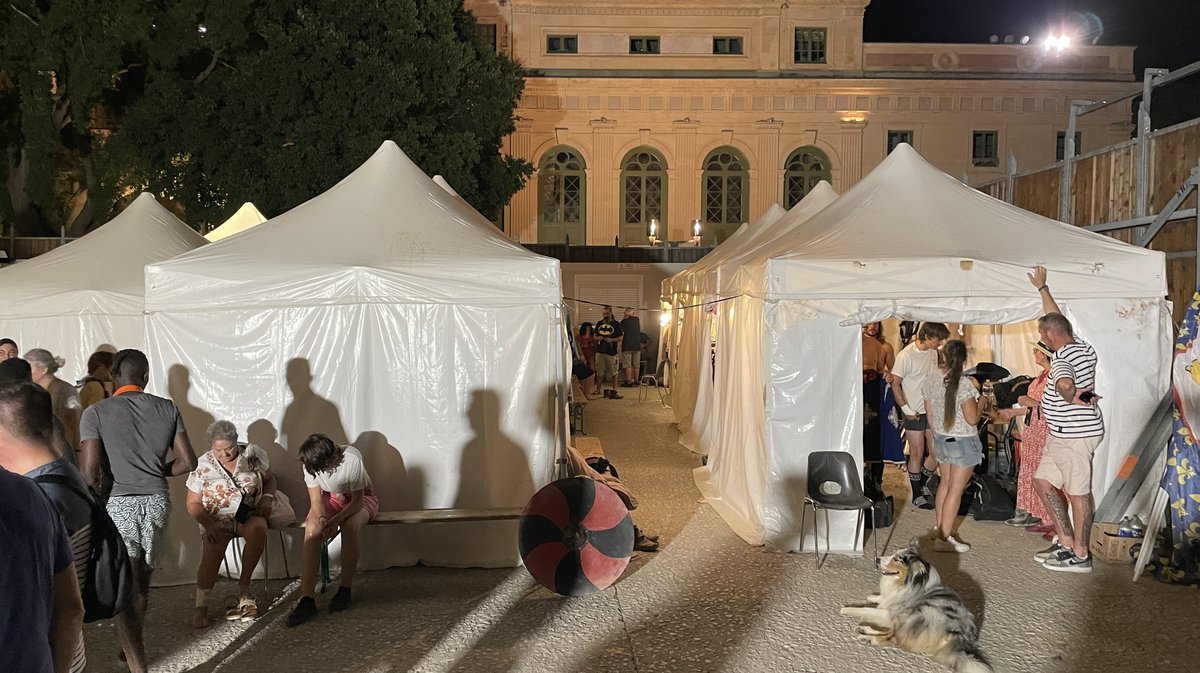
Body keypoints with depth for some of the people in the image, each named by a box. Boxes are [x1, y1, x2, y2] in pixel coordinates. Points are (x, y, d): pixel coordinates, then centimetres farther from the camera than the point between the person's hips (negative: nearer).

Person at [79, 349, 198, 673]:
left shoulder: (96, 413, -6)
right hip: (157, 500, 4)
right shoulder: (167, 409, 2)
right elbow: (188, 462, 2)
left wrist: (102, 483, 8)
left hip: (118, 503, -4)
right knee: (142, 580, 22)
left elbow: (89, 472, -13)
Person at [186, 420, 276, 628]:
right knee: (212, 551, -30)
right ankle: (201, 605, -24)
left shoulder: (250, 458, 4)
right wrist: (209, 524, -15)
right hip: (217, 520, -1)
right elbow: (193, 504, 2)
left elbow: (269, 479, 18)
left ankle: (243, 586, -21)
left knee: (258, 528, -34)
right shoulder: (202, 466, 0)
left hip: (249, 515, 1)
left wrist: (267, 498, -4)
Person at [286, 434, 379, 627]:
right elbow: (316, 499, -14)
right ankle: (307, 599, -31)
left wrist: (336, 520, -37)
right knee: (312, 528, -27)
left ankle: (345, 589, -19)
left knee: (350, 525, -36)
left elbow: (357, 500, -24)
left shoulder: (352, 460, -33)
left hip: (360, 498, -3)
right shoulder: (311, 464, -20)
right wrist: (322, 518, -36)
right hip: (330, 498, 3)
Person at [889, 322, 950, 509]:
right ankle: (917, 495, 15)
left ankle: (921, 485, 28)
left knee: (937, 453, 6)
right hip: (915, 413, -6)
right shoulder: (906, 355, -15)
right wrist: (907, 410, -15)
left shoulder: (934, 352, 4)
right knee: (917, 454, 3)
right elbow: (895, 383, -13)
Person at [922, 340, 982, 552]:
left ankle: (942, 528, 29)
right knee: (956, 490, 0)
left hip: (941, 439, 6)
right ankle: (944, 537, 3)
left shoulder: (930, 381, -2)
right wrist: (979, 401, -3)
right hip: (963, 442, -6)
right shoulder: (964, 384, -21)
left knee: (944, 484, 20)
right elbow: (972, 419, -19)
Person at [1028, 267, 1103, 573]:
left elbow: (1065, 384, -44)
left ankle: (1079, 556, 9)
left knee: (1078, 492, -1)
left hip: (1074, 434, -10)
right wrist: (1042, 287, 31)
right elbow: (1057, 316, 23)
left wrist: (1073, 397, -24)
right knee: (1043, 480, 15)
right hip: (1063, 433, 10)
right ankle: (1066, 542, 21)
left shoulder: (1062, 359, -21)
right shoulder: (1079, 344, 8)